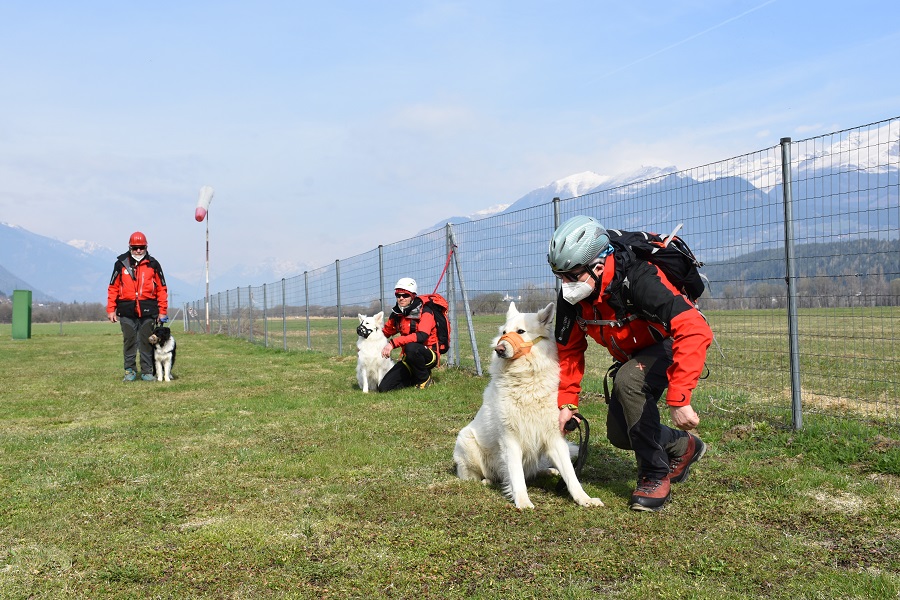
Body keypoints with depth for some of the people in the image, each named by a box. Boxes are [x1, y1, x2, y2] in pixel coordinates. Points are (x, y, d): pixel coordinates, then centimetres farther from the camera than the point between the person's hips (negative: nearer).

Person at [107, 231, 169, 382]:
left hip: (147, 310, 0)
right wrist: (111, 310, 1)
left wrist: (162, 311, 2)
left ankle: (147, 371, 9)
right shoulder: (121, 263, 7)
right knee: (129, 341, 3)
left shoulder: (153, 264, 6)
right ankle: (130, 371, 11)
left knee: (146, 341, 3)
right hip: (127, 311, 0)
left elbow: (161, 289, 7)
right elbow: (113, 288, 8)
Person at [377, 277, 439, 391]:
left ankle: (425, 379, -12)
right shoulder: (396, 314, 4)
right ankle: (416, 378, 14)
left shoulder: (425, 313, -16)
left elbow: (421, 336, -33)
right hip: (409, 358, 6)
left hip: (429, 356, -5)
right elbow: (385, 332, 18)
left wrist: (394, 343, -40)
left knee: (411, 347, -39)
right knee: (384, 388, -10)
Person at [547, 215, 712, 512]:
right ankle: (682, 447, 31)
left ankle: (656, 476, -16)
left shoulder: (637, 279, -38)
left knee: (628, 380, -34)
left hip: (675, 345, -7)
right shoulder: (571, 296, -16)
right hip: (633, 356, 7)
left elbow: (695, 331, -46)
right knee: (619, 434, 2)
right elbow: (568, 351, -1)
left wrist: (678, 399, -52)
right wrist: (566, 403, -8)